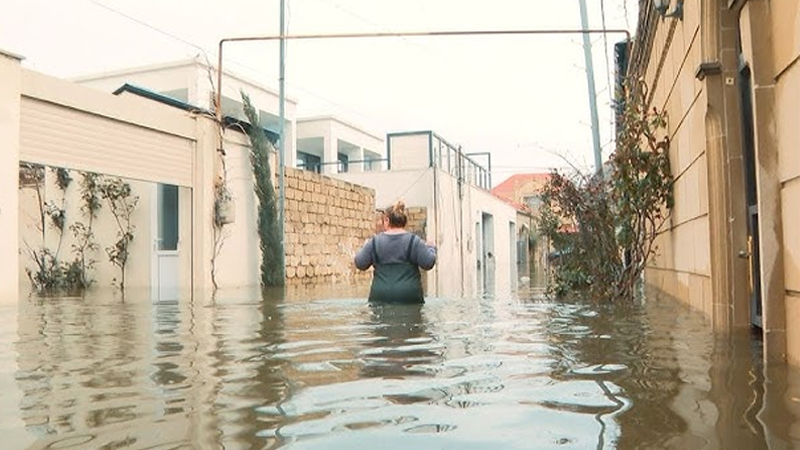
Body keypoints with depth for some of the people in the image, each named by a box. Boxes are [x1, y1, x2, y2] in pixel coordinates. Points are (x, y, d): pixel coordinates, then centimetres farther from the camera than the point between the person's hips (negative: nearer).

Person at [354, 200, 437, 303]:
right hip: (409, 296, -1)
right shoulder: (413, 240, -3)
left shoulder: (375, 241, 1)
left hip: (381, 295, 1)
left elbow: (360, 264, 6)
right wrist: (431, 248, 14)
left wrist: (365, 246, 24)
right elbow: (428, 263, -5)